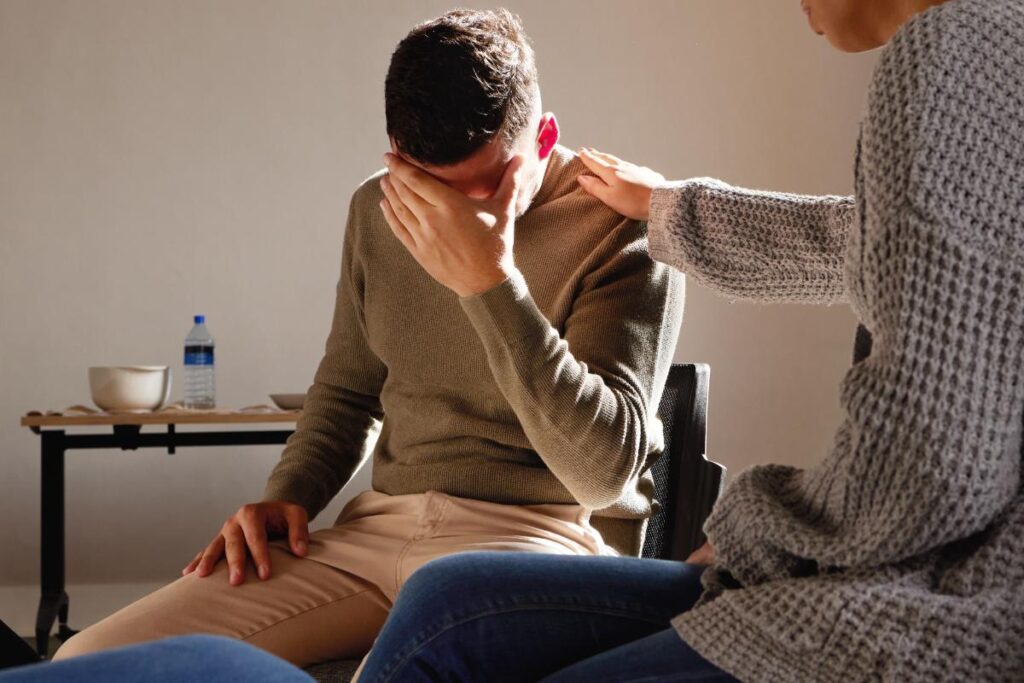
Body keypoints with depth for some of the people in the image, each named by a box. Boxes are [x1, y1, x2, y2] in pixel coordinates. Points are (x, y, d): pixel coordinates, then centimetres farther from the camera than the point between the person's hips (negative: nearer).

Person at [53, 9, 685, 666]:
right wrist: (289, 496, 4)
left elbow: (604, 470, -18)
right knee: (93, 660, -12)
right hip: (380, 524, 5)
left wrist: (491, 283, -25)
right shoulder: (378, 210, 10)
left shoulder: (624, 229, -9)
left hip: (547, 533, -5)